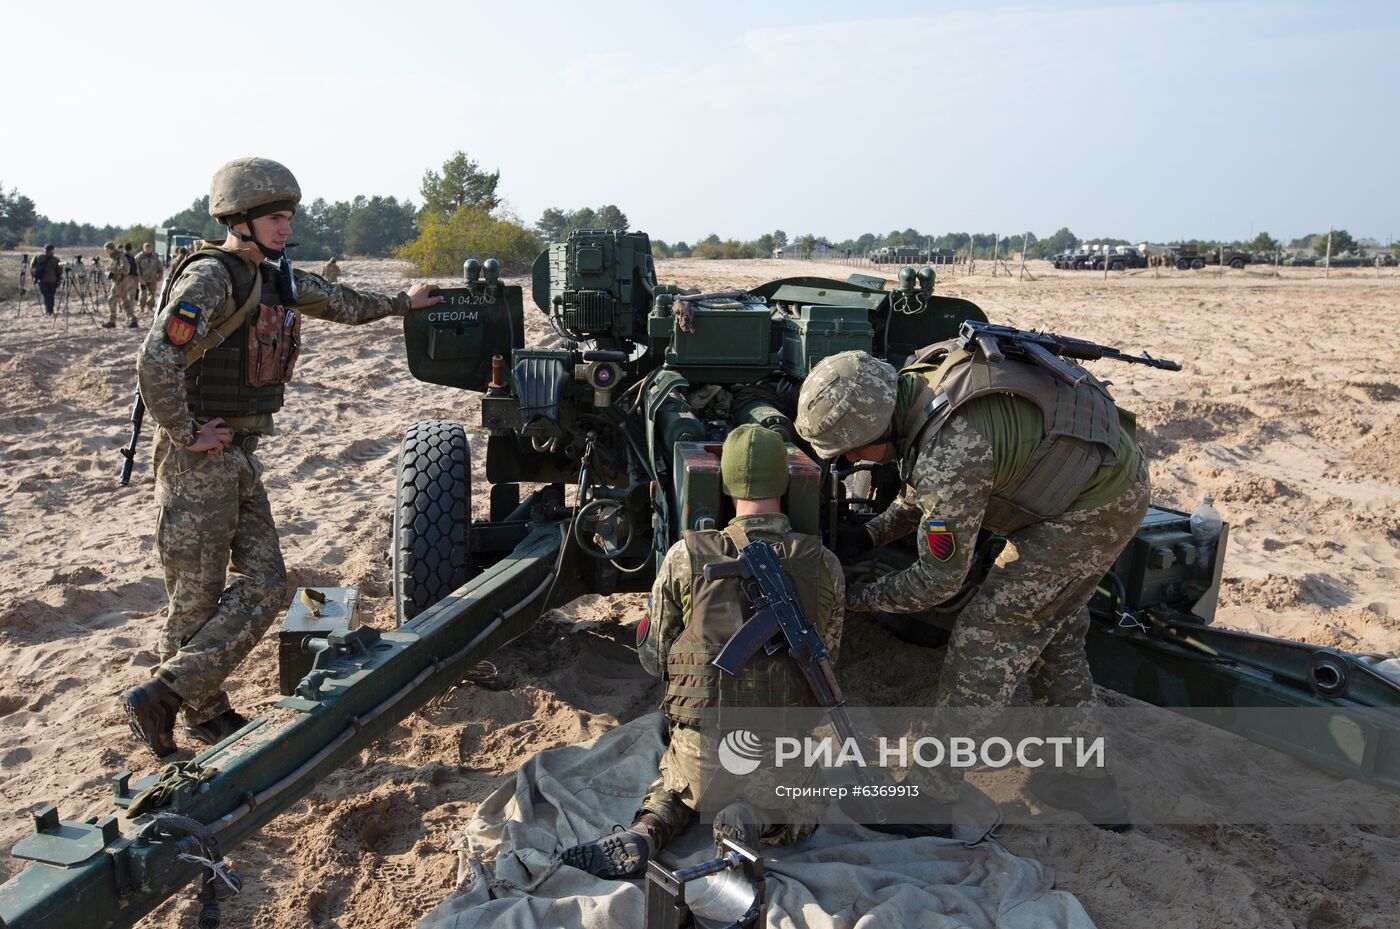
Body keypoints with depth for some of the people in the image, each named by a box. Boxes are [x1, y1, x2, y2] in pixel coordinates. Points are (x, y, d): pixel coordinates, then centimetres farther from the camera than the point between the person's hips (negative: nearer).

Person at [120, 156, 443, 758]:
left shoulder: (278, 278, 10)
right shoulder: (211, 274, -17)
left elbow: (343, 305, 28)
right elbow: (156, 362, -27)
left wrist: (403, 302, 38)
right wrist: (186, 434, -18)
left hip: (241, 455, 9)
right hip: (198, 458, -8)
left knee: (263, 586, 7)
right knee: (197, 599, 1)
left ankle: (167, 694, 16)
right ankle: (202, 714, 15)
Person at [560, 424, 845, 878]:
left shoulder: (686, 556, -9)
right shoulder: (824, 565, -6)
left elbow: (654, 660, 1)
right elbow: (826, 659, 5)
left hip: (704, 752, 0)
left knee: (674, 777, 34)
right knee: (802, 814, 32)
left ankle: (645, 832, 2)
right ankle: (762, 818, -3)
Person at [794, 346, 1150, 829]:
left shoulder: (946, 456, -31)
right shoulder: (921, 376, -4)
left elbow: (938, 580, -18)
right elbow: (928, 493, 13)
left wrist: (852, 598, -7)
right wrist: (870, 533, 2)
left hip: (1091, 509, -10)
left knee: (985, 640, -4)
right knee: (1054, 636, 21)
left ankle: (933, 793, 6)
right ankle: (1086, 780, 35)